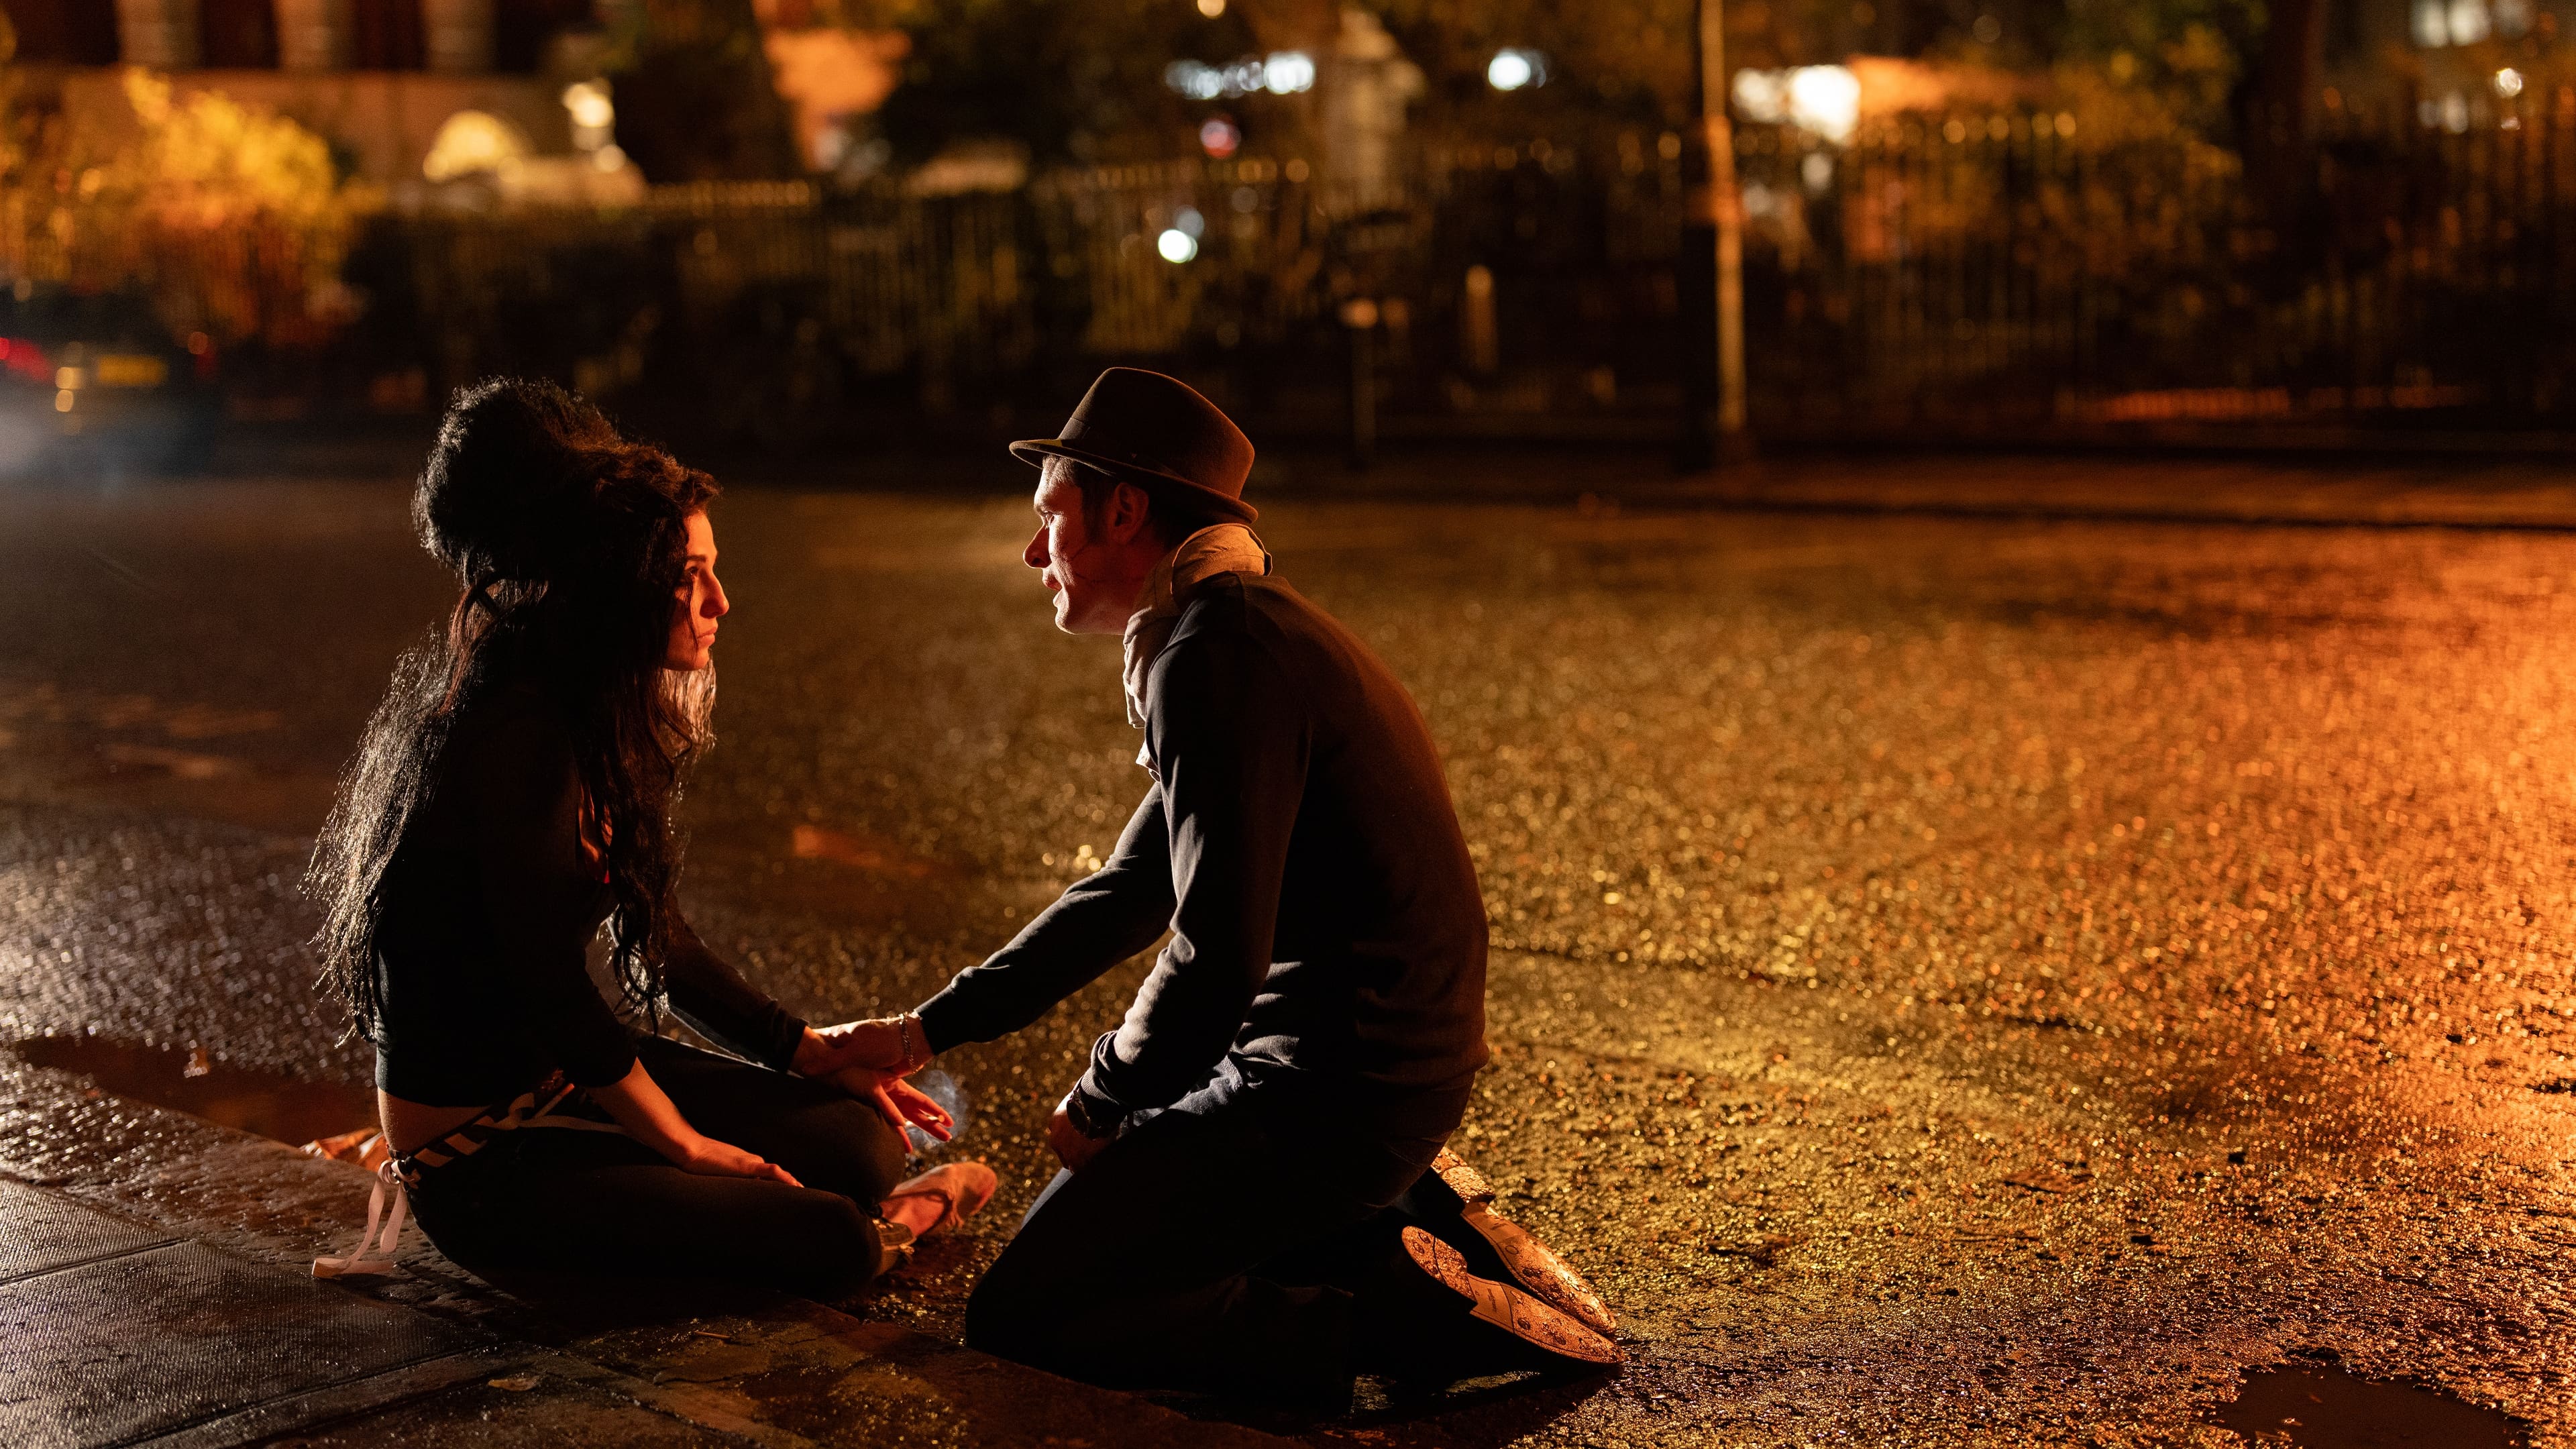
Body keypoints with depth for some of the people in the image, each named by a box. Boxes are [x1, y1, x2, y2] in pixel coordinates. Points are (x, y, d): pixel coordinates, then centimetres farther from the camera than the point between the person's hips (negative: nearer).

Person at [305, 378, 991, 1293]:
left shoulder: (587, 716, 5)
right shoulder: (517, 740, -25)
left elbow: (654, 933, 12)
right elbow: (552, 994, -23)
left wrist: (805, 1048, 11)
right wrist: (688, 1144, -12)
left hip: (564, 1074, 9)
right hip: (479, 1158, -9)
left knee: (862, 1143, -2)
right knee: (833, 1243, -17)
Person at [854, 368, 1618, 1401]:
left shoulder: (1216, 655, -19)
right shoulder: (1253, 629, 16)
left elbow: (1216, 957, -25)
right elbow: (1131, 891, 22)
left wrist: (1100, 1102, -7)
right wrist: (931, 1028, 22)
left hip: (1332, 1096, -10)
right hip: (1382, 1070, 10)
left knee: (1018, 1317, -5)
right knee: (1072, 1222, 27)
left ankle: (1397, 1312, -8)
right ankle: (1400, 1227, 14)